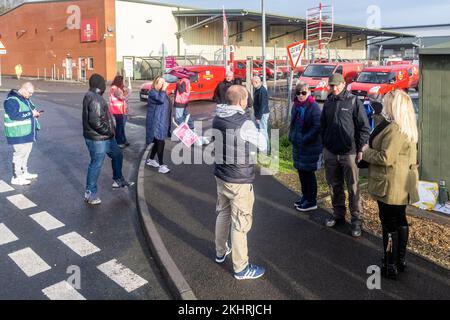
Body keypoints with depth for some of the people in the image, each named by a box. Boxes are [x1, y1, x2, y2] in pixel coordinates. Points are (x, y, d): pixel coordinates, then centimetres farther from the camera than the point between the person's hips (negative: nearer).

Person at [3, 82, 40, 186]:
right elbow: (14, 115, -26)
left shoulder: (25, 99, 13)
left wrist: (35, 112, 1)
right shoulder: (12, 100, -17)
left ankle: (24, 173, 30)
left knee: (26, 153, 17)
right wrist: (31, 113, -22)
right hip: (18, 133, -10)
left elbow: (31, 108, 24)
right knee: (20, 154, -5)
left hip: (27, 132, 10)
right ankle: (16, 177, 3)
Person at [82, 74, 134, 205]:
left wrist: (109, 131, 13)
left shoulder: (91, 96, 11)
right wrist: (108, 130, -16)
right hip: (97, 139, -10)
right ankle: (90, 194, 12)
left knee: (117, 154, 22)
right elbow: (95, 121, -29)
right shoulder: (95, 99, -22)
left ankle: (118, 180, 38)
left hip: (105, 137, 10)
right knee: (96, 164, 0)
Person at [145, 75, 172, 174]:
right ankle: (161, 166, -8)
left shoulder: (162, 92, 15)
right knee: (161, 142, -12)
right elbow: (160, 100, -32)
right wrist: (164, 89, -23)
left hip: (162, 121, 9)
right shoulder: (152, 92, -13)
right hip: (156, 122, -9)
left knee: (158, 142, 17)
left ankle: (151, 160, 33)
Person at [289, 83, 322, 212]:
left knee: (309, 173, 1)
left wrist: (305, 139, -21)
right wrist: (292, 137, 7)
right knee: (301, 171, 16)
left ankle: (311, 202, 13)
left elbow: (317, 127, -19)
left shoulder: (314, 107, -15)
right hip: (298, 145, 7)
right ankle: (305, 196, 31)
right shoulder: (296, 106, 9)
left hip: (311, 147, -7)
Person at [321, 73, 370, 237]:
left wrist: (360, 150, -9)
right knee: (335, 186, 14)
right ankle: (338, 214, 28)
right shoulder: (328, 102, 9)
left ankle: (356, 219, 8)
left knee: (353, 188, -1)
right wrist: (324, 145, 13)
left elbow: (364, 127, -6)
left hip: (349, 153, -5)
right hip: (330, 152, 5)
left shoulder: (354, 101, -5)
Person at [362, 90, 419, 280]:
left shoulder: (393, 129, -22)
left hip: (390, 186, -10)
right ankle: (400, 260, 31)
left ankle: (390, 266, 9)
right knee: (400, 221, 18)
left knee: (390, 225, -1)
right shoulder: (408, 128, 11)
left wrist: (366, 152, -10)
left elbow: (386, 158, -26)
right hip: (402, 185, 10)